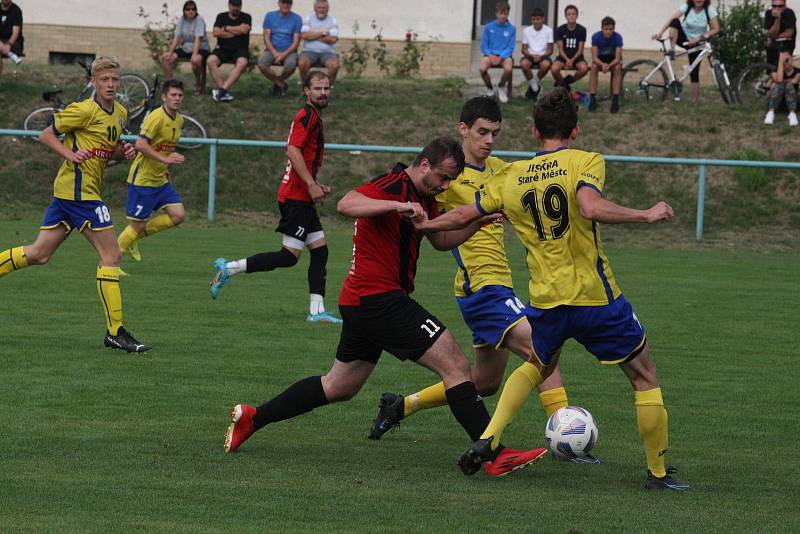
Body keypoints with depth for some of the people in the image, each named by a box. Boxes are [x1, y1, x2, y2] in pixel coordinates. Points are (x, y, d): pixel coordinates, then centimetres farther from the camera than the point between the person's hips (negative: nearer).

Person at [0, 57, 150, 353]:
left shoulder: (120, 113, 13)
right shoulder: (85, 110, -12)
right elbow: (46, 135, -5)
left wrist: (123, 151, 5)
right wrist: (70, 154, -19)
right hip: (79, 189, -9)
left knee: (39, 254, 12)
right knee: (111, 255, -9)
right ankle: (115, 332, -7)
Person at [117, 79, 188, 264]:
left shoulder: (179, 120, 10)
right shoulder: (157, 117, -18)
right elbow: (140, 145, -26)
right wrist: (165, 159, -29)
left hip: (160, 179, 8)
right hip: (142, 179, -8)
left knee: (178, 215, -2)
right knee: (138, 224, -4)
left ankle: (135, 236, 14)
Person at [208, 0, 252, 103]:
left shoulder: (246, 17, 8)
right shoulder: (221, 17, 13)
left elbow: (244, 29, -12)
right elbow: (216, 32, -2)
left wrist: (226, 28, -2)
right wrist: (236, 32, -2)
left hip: (240, 49, -2)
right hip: (223, 48, 2)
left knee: (242, 63, -35)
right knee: (211, 61, -29)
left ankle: (222, 90, -42)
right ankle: (225, 92, -33)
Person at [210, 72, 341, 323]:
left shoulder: (312, 116, 20)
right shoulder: (308, 115, -11)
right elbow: (293, 150, -22)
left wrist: (316, 186, 22)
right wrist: (311, 184, -23)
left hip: (301, 197, 10)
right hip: (296, 196, -10)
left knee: (320, 250, 6)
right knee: (290, 255, -10)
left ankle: (317, 311, 5)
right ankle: (228, 268, -6)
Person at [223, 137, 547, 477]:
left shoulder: (423, 197, 15)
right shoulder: (393, 186, -15)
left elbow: (441, 240, 26)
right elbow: (346, 205, -30)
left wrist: (479, 222, 11)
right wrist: (398, 205, -40)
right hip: (380, 299, -11)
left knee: (339, 388, 20)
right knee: (455, 366, -12)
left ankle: (250, 418, 27)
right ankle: (495, 456, -13)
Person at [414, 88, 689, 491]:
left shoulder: (511, 177, 6)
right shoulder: (585, 162, -8)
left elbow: (463, 216, 15)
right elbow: (591, 208, -27)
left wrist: (424, 225, 32)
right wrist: (647, 215, -18)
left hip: (546, 302, 5)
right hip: (597, 298, -4)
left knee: (536, 366, 32)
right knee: (645, 379, 13)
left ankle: (488, 437, 14)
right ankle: (658, 473, 14)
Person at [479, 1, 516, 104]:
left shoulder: (512, 29, 4)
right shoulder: (488, 27, 6)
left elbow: (510, 47, 0)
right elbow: (484, 46, 5)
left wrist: (501, 57, -18)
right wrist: (490, 55, -15)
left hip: (504, 55, -1)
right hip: (491, 54, 1)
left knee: (508, 69, -35)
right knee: (482, 68, -32)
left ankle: (501, 87, 1)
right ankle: (490, 89, 0)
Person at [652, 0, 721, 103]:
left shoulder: (709, 10, -16)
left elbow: (715, 29, -18)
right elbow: (672, 20, -25)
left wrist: (699, 38, -28)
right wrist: (660, 33, -37)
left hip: (696, 43, -1)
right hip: (683, 38, 1)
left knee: (694, 70, -6)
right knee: (675, 22, -28)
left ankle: (695, 99, 1)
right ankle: (671, 50, -26)